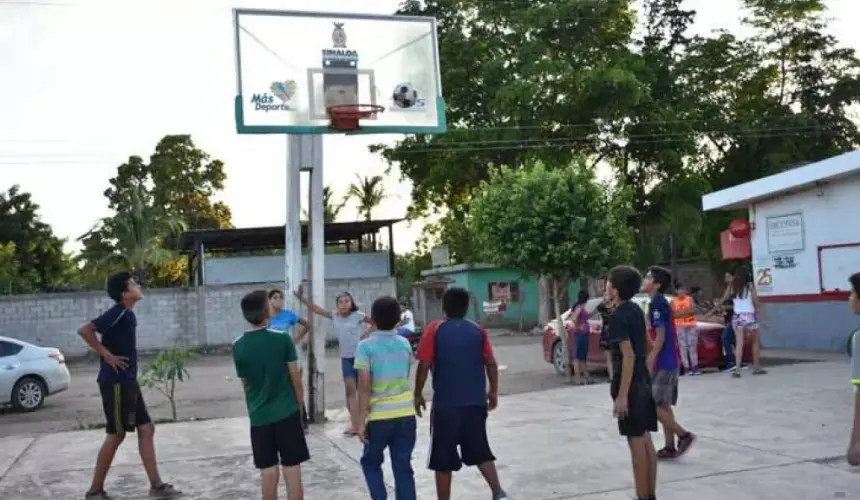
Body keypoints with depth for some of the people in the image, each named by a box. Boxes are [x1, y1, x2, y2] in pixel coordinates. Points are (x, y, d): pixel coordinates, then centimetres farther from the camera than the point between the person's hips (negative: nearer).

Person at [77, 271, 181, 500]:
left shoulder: (128, 314, 10)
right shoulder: (117, 313, -17)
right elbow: (84, 330, -25)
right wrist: (106, 355, -20)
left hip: (128, 382, 9)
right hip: (115, 383, -9)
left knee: (146, 429, 9)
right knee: (116, 435, 0)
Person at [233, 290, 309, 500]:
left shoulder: (238, 346, -3)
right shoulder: (282, 339, -11)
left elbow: (245, 383, 7)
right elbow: (295, 378, -5)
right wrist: (300, 404, 10)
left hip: (259, 416, 3)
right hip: (287, 413, -2)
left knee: (268, 474, 10)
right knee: (292, 472, 5)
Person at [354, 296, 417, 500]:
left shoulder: (366, 346, -9)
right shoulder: (405, 344, 4)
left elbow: (364, 385, -13)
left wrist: (361, 420, -10)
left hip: (379, 416, -3)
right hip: (406, 414, 3)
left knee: (371, 463, 17)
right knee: (403, 467, 9)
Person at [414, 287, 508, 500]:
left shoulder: (434, 330, -6)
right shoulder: (478, 329, 3)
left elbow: (424, 366, -9)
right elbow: (491, 363, 3)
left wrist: (418, 394, 3)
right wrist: (493, 392, 14)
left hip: (446, 403, -4)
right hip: (476, 402, 4)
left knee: (443, 459, 7)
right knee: (480, 451, 17)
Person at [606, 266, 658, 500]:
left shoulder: (618, 316, -17)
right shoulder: (635, 310, 11)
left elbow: (628, 355, -22)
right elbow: (647, 345, 19)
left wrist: (622, 394, -22)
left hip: (630, 385, -9)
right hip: (642, 382, 9)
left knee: (636, 442, -4)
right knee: (645, 440, 12)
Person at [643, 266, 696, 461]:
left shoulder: (657, 303, -15)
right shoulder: (661, 302, 14)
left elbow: (660, 336, -20)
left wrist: (649, 362, -21)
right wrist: (650, 359, 21)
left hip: (662, 363, -10)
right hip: (668, 362, 10)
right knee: (663, 405, 11)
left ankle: (684, 435, 0)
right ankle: (670, 447, 14)